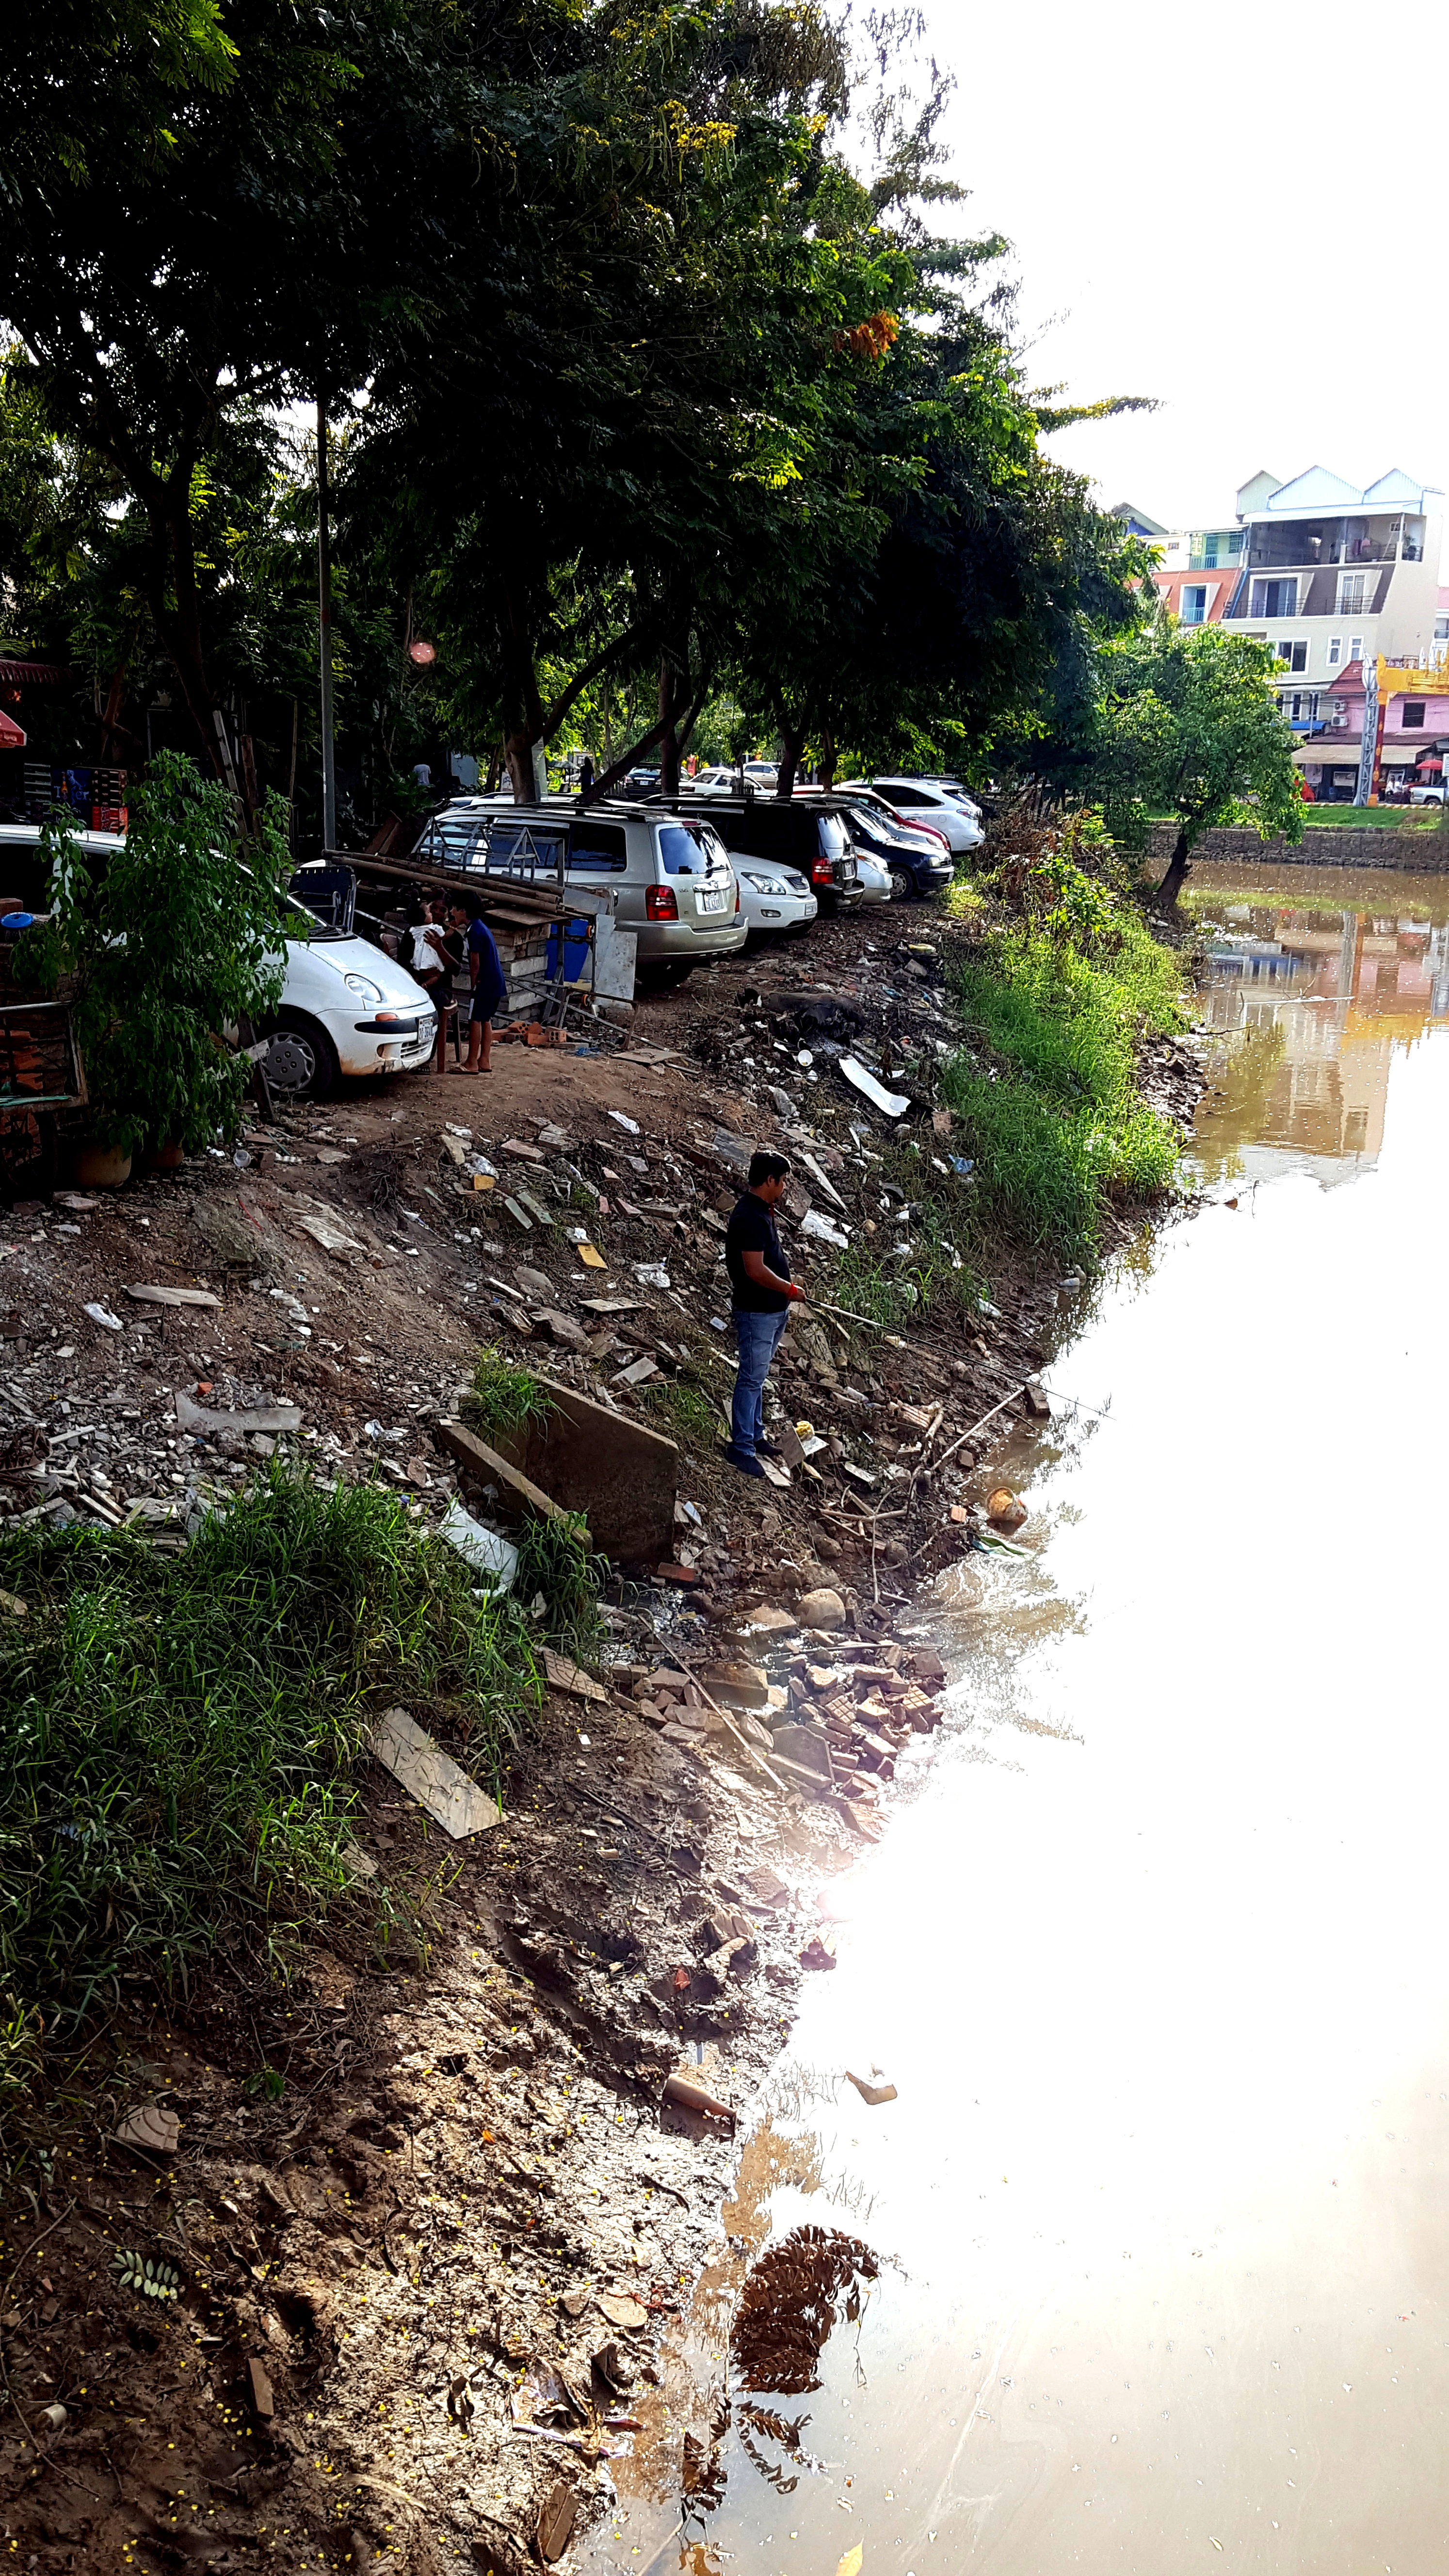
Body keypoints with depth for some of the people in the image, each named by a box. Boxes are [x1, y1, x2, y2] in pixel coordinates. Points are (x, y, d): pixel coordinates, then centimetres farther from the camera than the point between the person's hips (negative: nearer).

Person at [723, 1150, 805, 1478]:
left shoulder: (762, 1212, 10)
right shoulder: (750, 1217, -23)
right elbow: (756, 1270, -27)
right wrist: (790, 1290, -17)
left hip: (773, 1309, 10)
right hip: (756, 1312, -10)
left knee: (757, 1376, 19)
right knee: (752, 1379, -4)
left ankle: (754, 1434, 30)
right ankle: (741, 1447, 3)